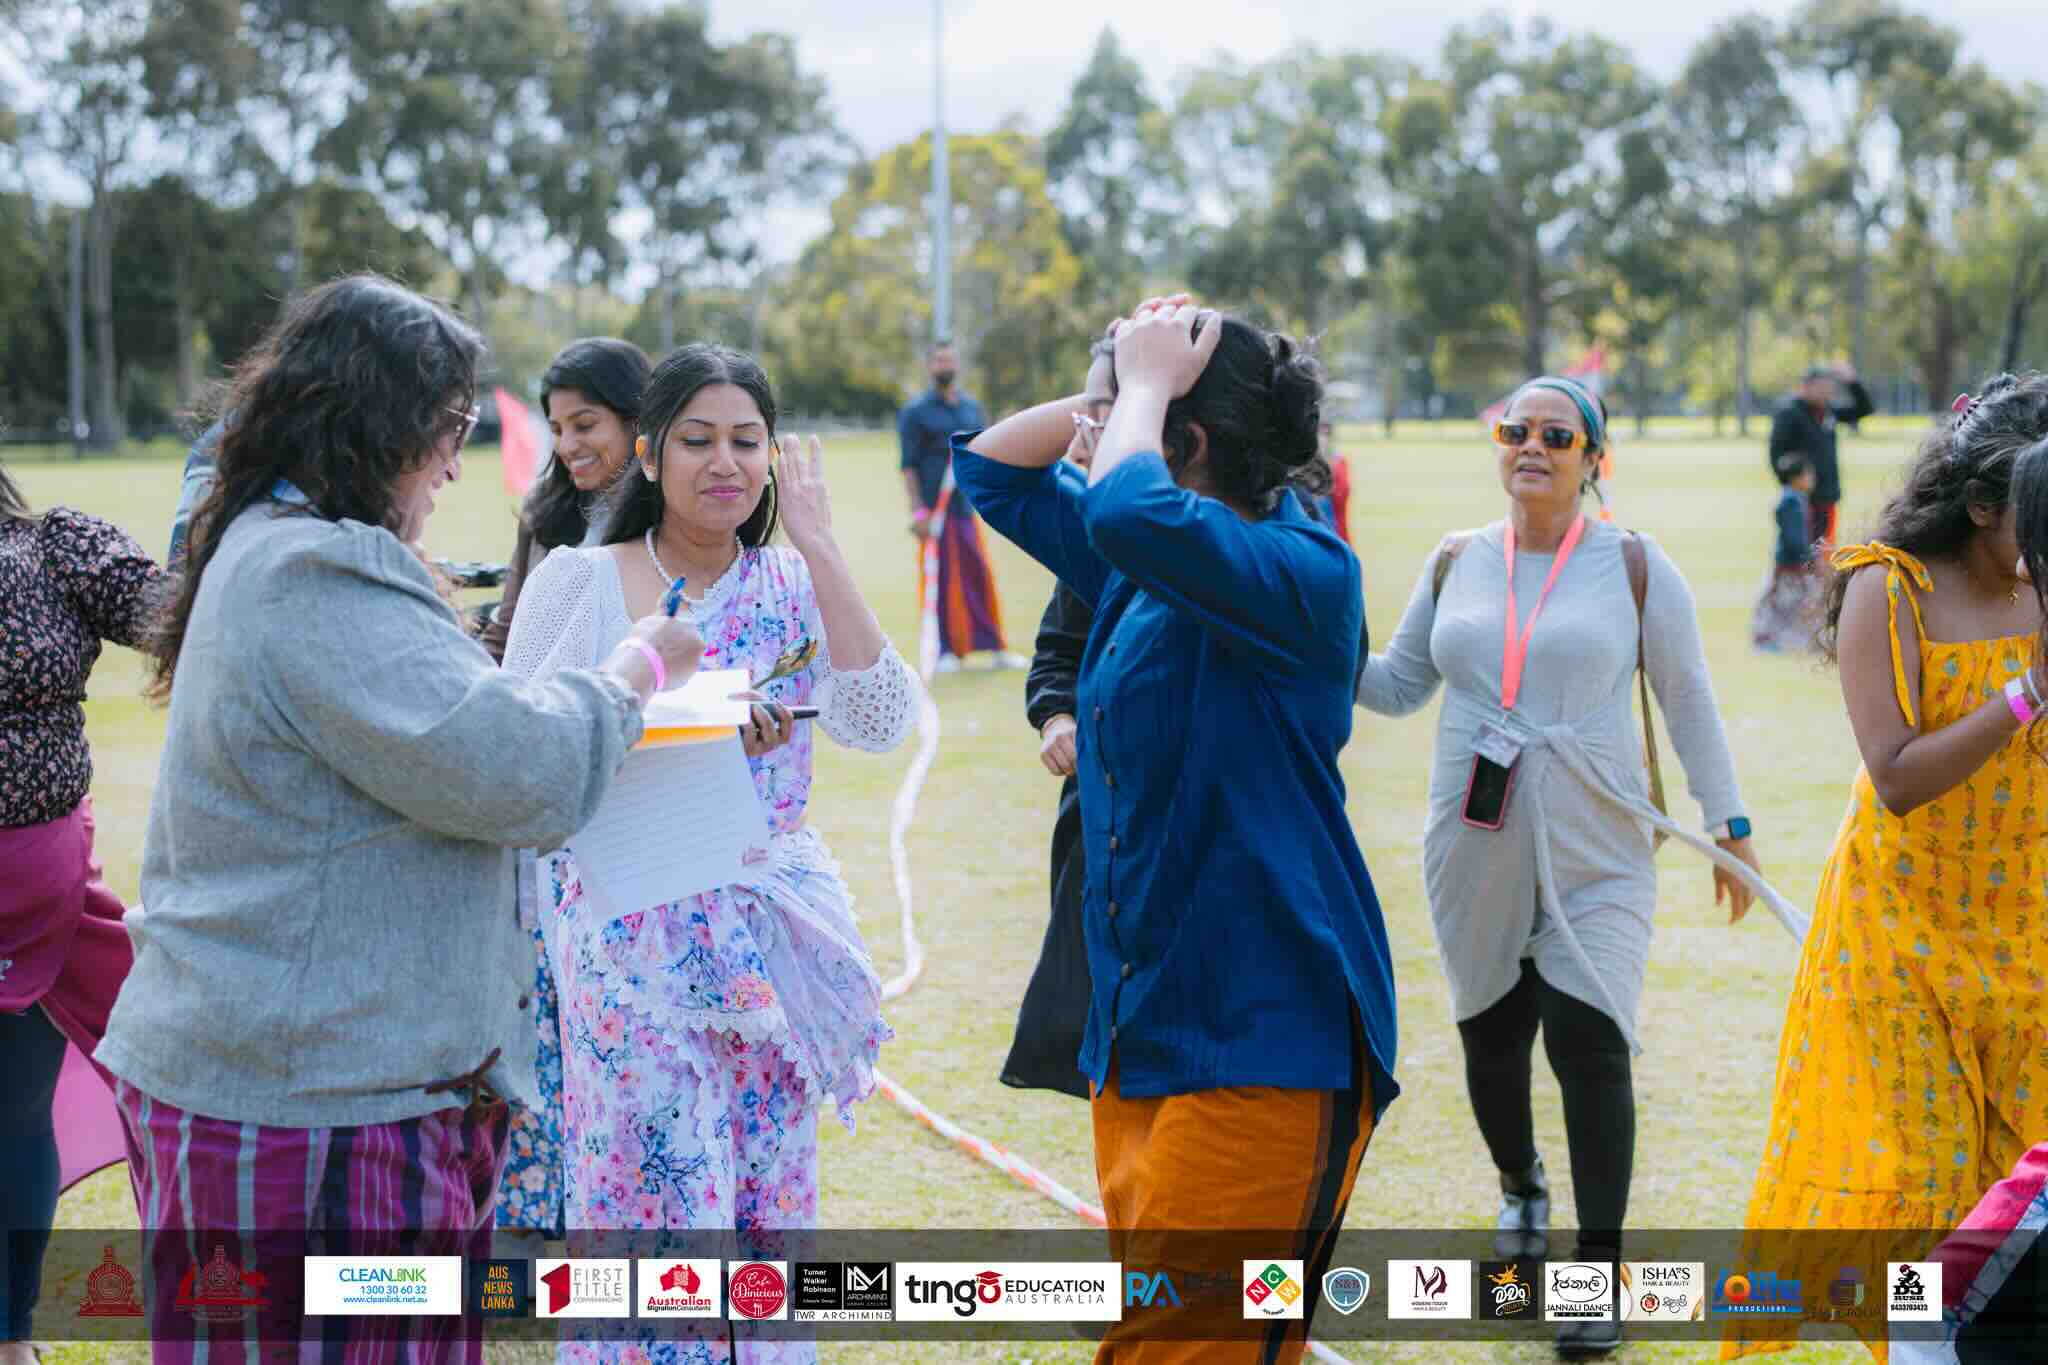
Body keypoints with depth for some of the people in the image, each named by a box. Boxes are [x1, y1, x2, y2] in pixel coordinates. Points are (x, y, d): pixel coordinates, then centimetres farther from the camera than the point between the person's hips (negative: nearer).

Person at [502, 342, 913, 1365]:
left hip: (768, 931, 3)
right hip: (633, 936, -3)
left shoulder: (796, 584, 6)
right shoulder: (579, 582, -1)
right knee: (655, 1200, -5)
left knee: (768, 1195, 8)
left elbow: (878, 724, -8)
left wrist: (819, 549, -12)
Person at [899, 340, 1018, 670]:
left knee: (980, 575, 2)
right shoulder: (916, 412, 1)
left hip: (967, 507, 4)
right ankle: (946, 651, 4)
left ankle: (994, 646, 6)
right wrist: (918, 511, -12)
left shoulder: (972, 408, 15)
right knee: (939, 579, -2)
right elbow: (909, 465, -4)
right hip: (935, 510, -4)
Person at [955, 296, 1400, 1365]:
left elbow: (1130, 512, -33)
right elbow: (991, 465, 25)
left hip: (1263, 1040, -9)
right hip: (1137, 1027, 9)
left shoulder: (1303, 573, -14)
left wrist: (1145, 384, -14)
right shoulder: (1140, 573, 12)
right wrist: (1126, 390, 9)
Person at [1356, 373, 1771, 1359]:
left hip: (1594, 856, -3)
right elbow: (1398, 687, 13)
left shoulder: (1633, 565, -1)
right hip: (1475, 851, 3)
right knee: (1491, 1034, 12)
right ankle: (1520, 1186, 42)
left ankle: (1598, 1268, -4)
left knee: (1587, 1038, -14)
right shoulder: (1455, 563, 7)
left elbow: (1689, 700, 3)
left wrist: (1729, 828, 2)